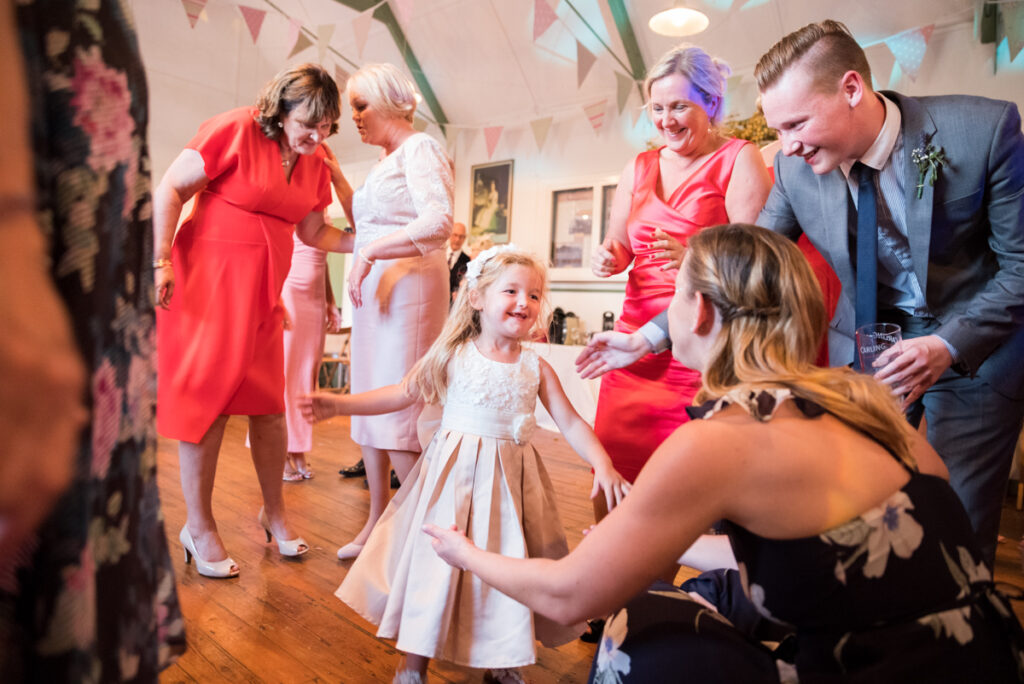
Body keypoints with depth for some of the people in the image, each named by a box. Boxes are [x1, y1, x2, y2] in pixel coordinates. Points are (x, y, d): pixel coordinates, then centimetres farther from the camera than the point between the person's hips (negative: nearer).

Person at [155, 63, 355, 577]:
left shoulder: (315, 162, 9)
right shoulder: (235, 129, -9)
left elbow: (314, 232, 16)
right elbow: (169, 189, -8)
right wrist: (161, 262, -14)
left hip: (263, 290, 6)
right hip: (209, 277, -5)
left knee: (268, 404, 7)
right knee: (206, 401, -3)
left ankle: (274, 512, 23)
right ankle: (199, 527, 12)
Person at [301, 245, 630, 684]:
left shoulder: (535, 367, -1)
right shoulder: (453, 357, -5)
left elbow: (571, 422, 0)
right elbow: (403, 393, 1)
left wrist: (602, 463, -15)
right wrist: (339, 404, -5)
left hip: (510, 482, 2)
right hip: (454, 478, -2)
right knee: (435, 564, 4)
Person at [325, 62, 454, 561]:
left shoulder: (420, 149, -3)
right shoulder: (384, 161, 24)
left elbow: (439, 223, -19)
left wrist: (370, 252, -19)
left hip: (408, 286, -9)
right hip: (373, 289, 9)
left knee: (395, 413, -12)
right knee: (367, 408, 8)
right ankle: (377, 521, 19)